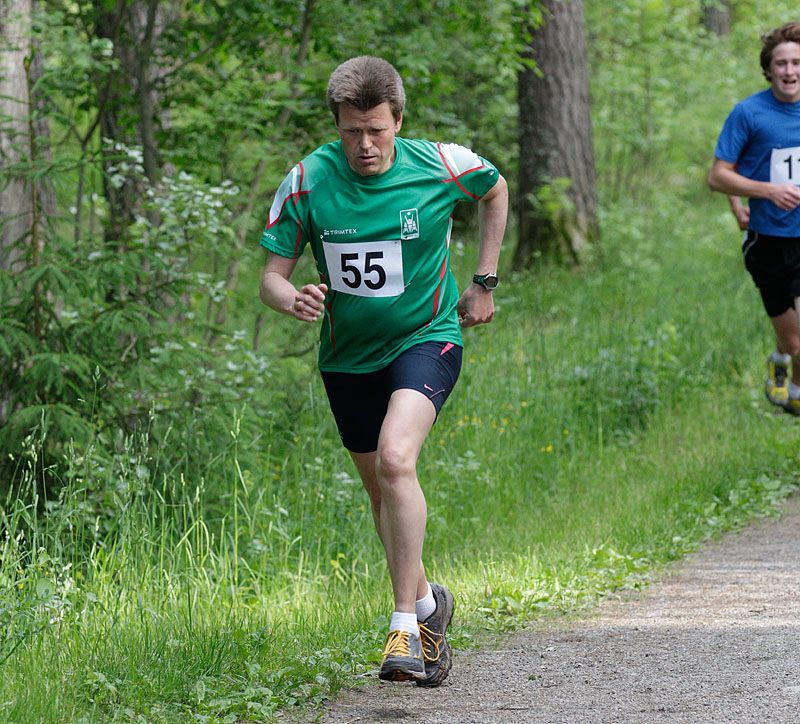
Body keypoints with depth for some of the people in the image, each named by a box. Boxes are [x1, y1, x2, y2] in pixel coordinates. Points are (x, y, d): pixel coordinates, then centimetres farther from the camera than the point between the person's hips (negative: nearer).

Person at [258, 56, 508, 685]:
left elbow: (495, 189, 10)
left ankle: (406, 627, -23)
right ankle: (428, 602, 40)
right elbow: (272, 275, -8)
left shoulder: (441, 165, -13)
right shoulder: (308, 181, -12)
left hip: (426, 338, -3)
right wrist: (293, 300, -32)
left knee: (395, 459, -27)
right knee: (380, 488, 14)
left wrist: (484, 284, 7)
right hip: (348, 354, 4)